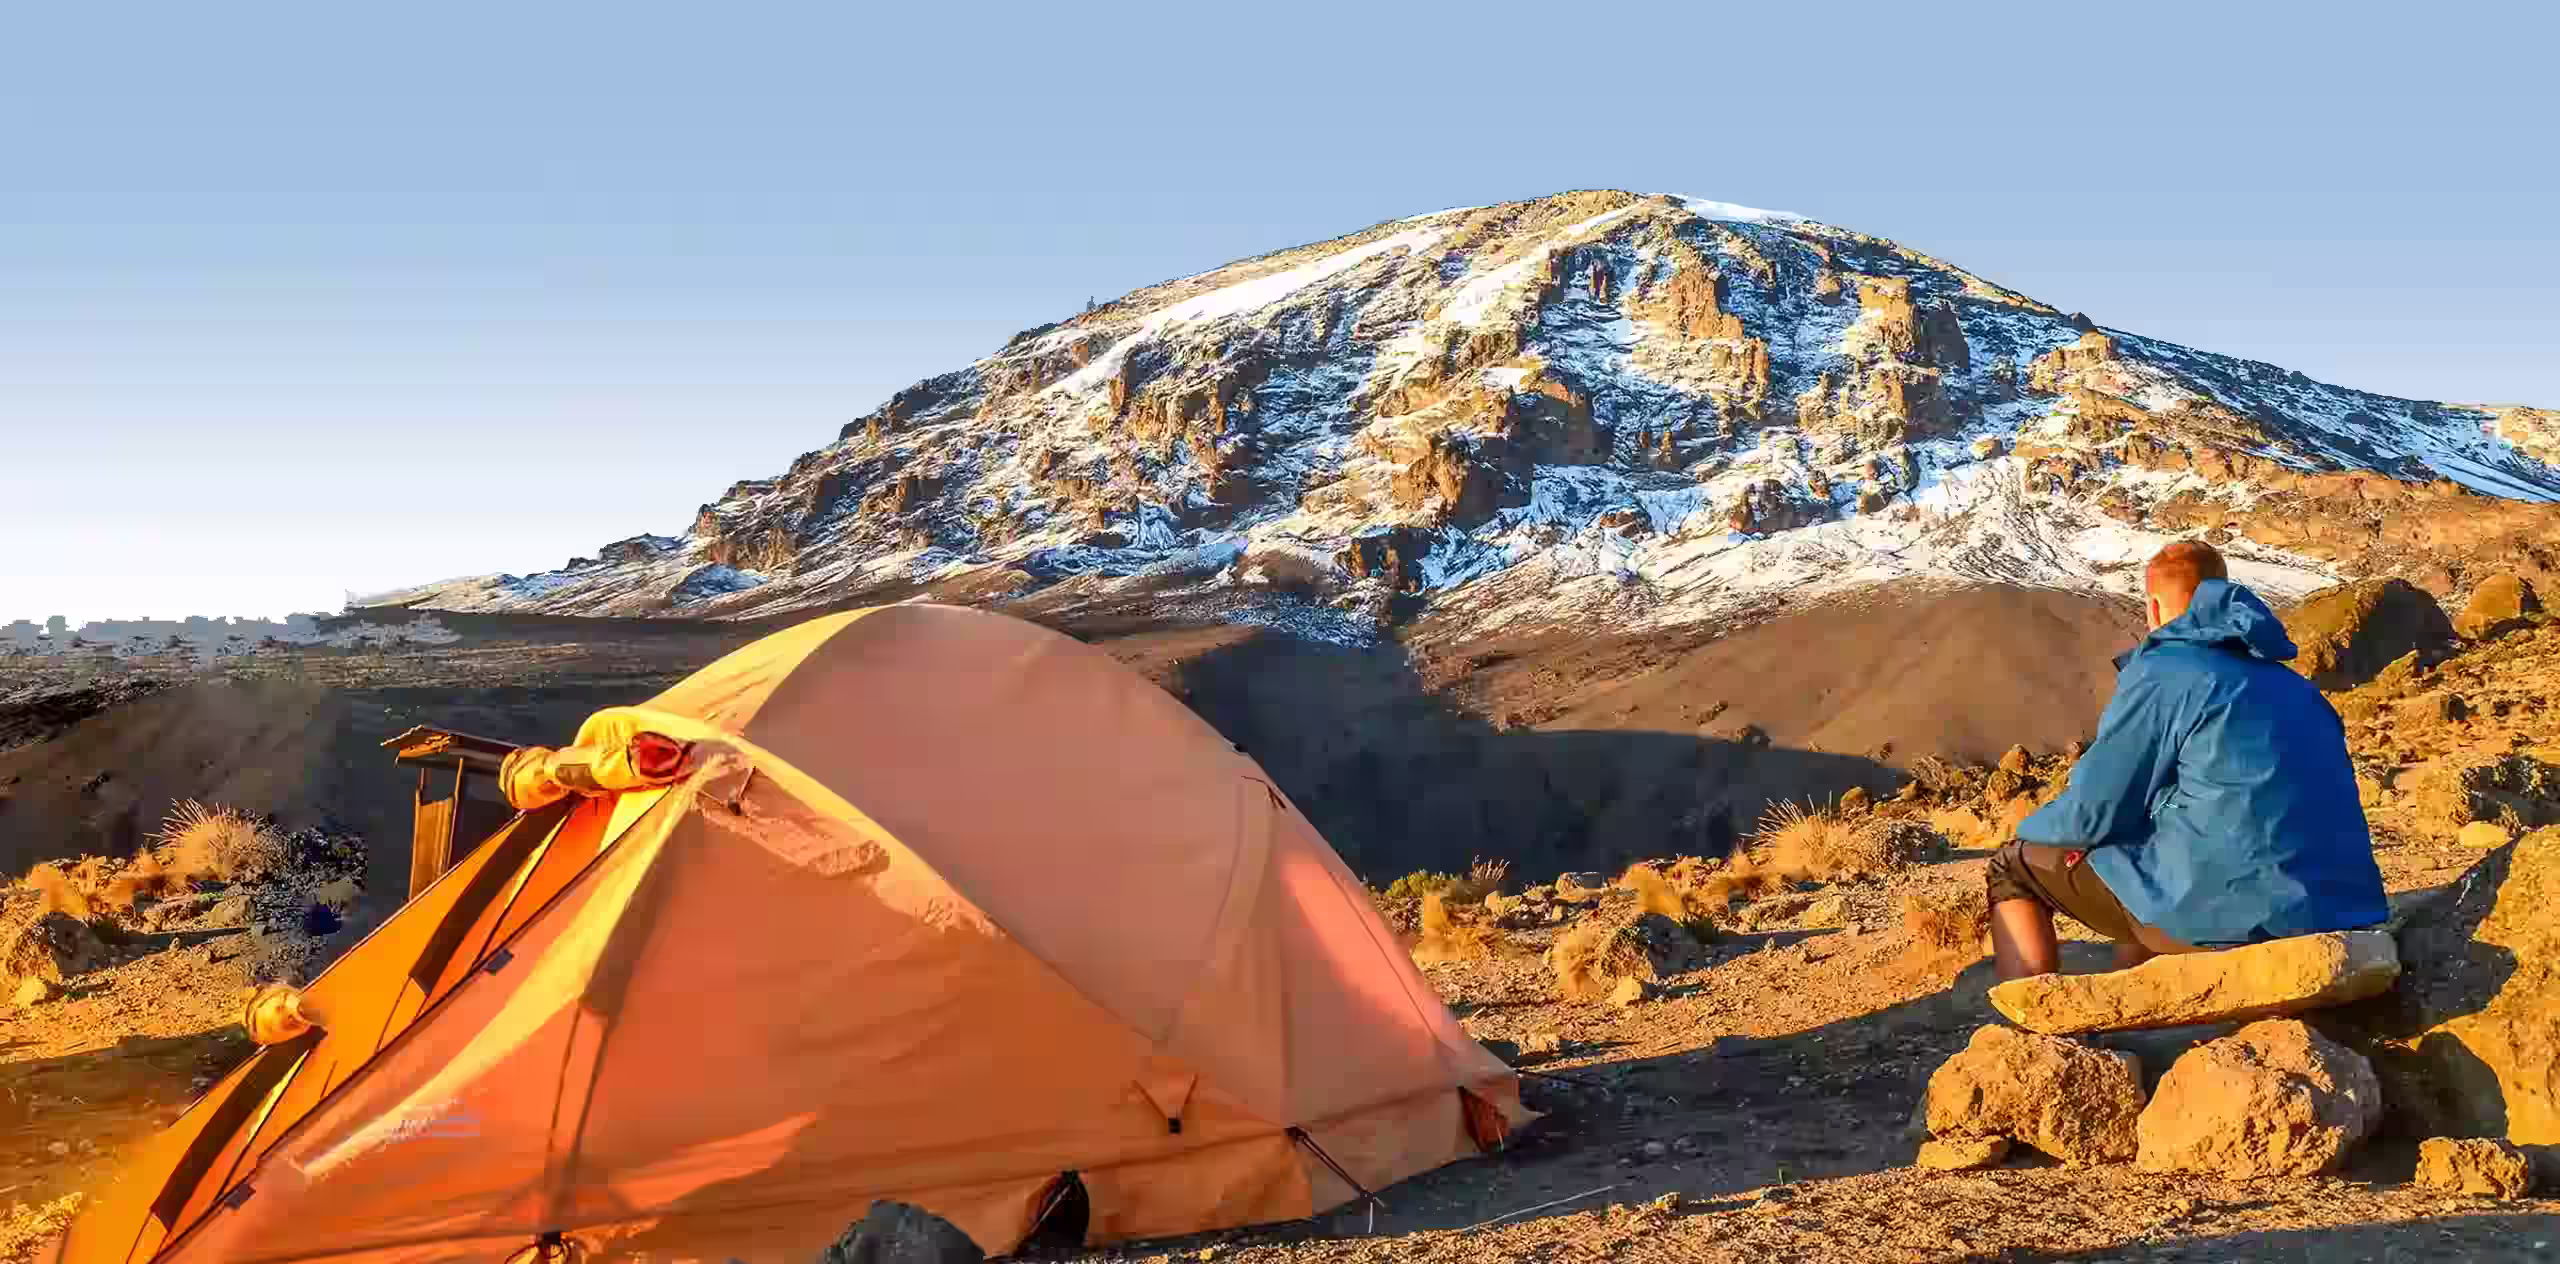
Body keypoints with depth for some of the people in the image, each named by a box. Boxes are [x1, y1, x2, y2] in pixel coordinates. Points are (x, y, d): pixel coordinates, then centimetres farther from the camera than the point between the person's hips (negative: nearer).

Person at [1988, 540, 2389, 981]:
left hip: (2231, 922, -8)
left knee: (2014, 868, 9)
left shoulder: (2160, 673, -5)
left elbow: (2093, 814, -3)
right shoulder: (2296, 687, 18)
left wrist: (2029, 829, 17)